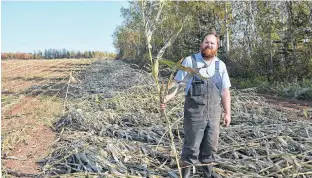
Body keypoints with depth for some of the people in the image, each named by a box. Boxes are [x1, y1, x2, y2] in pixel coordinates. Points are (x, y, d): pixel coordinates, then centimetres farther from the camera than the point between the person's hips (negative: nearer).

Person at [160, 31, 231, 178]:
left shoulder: (220, 65, 6)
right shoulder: (190, 61, -5)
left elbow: (225, 91, 7)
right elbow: (176, 82, -7)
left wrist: (227, 113, 6)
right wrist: (167, 98, -21)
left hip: (213, 112, 4)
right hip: (194, 112, -4)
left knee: (211, 144, 14)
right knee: (191, 145, 4)